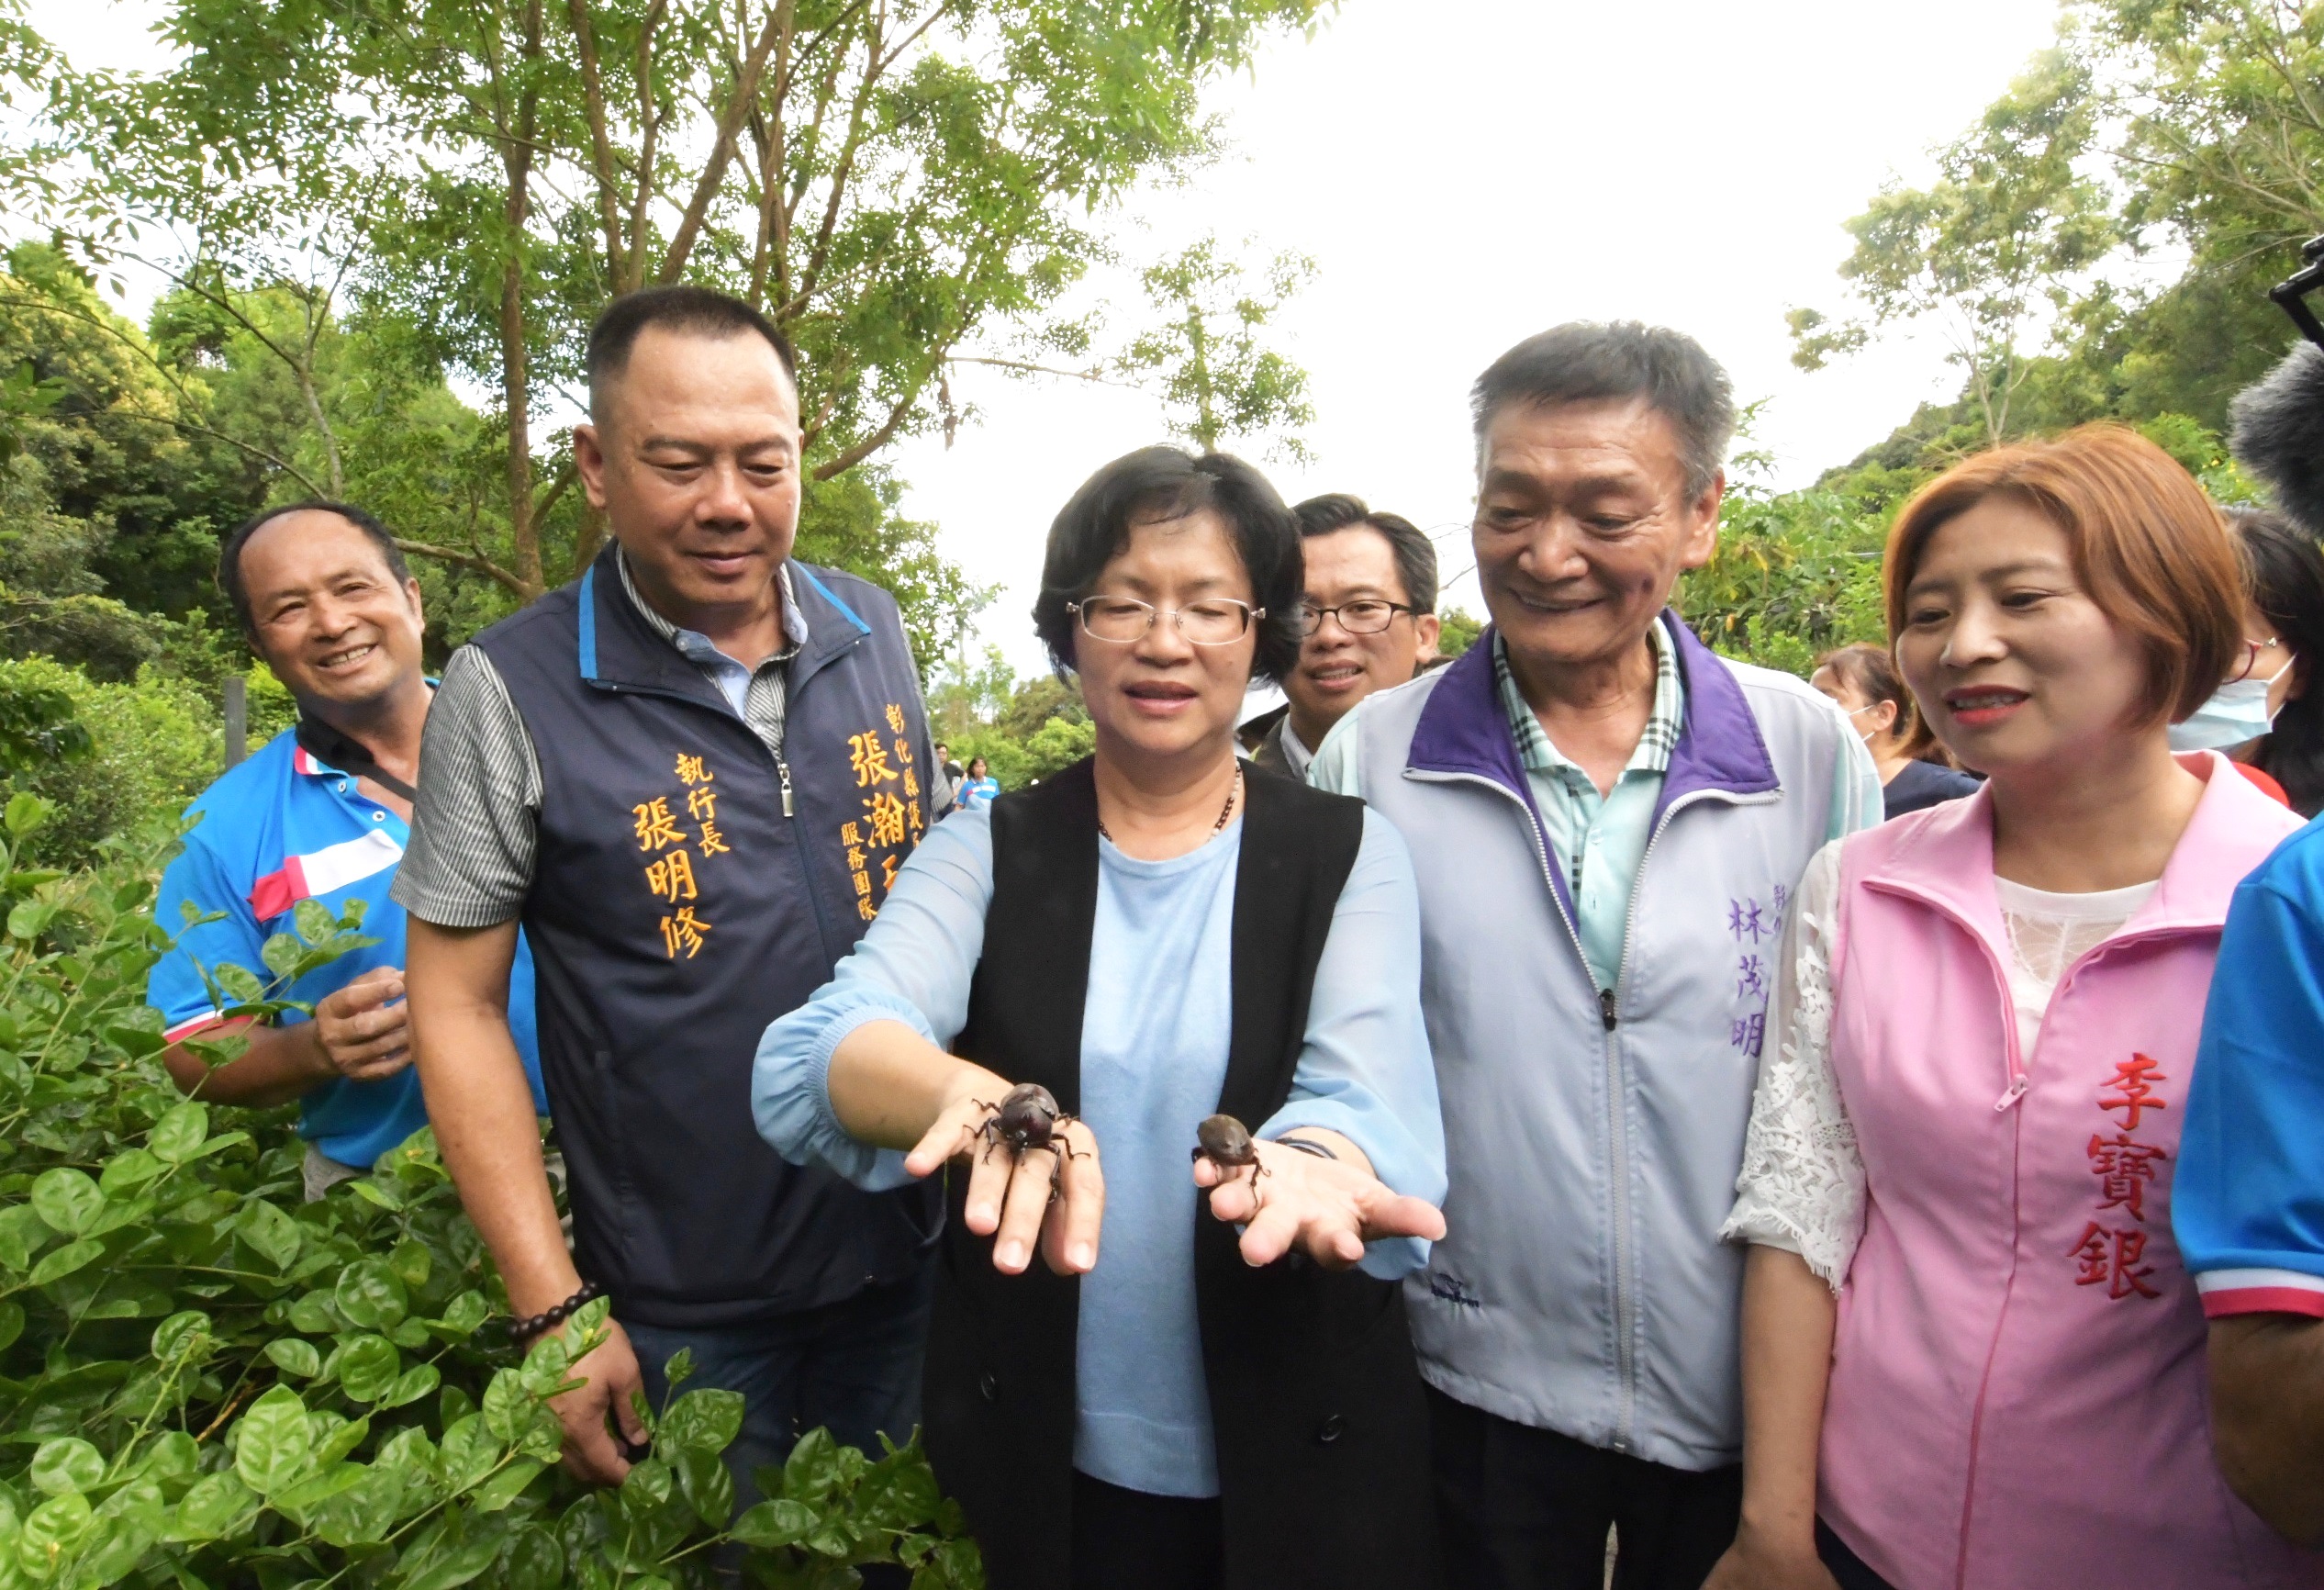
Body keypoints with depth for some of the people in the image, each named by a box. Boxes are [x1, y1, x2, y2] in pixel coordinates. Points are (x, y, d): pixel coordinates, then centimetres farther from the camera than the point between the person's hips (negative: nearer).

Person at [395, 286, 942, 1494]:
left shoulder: (873, 633, -1)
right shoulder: (508, 688, -13)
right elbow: (457, 1006, -9)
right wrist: (551, 1311, -11)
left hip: (911, 1256, 4)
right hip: (680, 1312, -3)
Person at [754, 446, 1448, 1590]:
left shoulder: (1345, 855, -5)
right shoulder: (985, 851, -4)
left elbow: (1372, 1102, -19)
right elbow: (811, 1059, -20)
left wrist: (1311, 1161, -43)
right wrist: (981, 1102, -41)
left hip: (1295, 1459, 0)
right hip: (1036, 1460, 1)